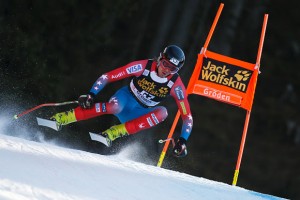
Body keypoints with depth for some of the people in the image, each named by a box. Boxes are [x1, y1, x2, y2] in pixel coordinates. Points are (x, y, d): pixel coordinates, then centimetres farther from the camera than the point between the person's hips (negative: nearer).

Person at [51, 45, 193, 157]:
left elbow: (187, 116, -13)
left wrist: (182, 140, -25)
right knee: (115, 107, -39)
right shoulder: (143, 66, -20)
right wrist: (91, 95, -26)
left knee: (162, 112, -31)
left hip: (139, 115, 2)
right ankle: (59, 119, -35)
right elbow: (107, 77, -16)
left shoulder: (176, 85, -17)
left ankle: (114, 133, -33)